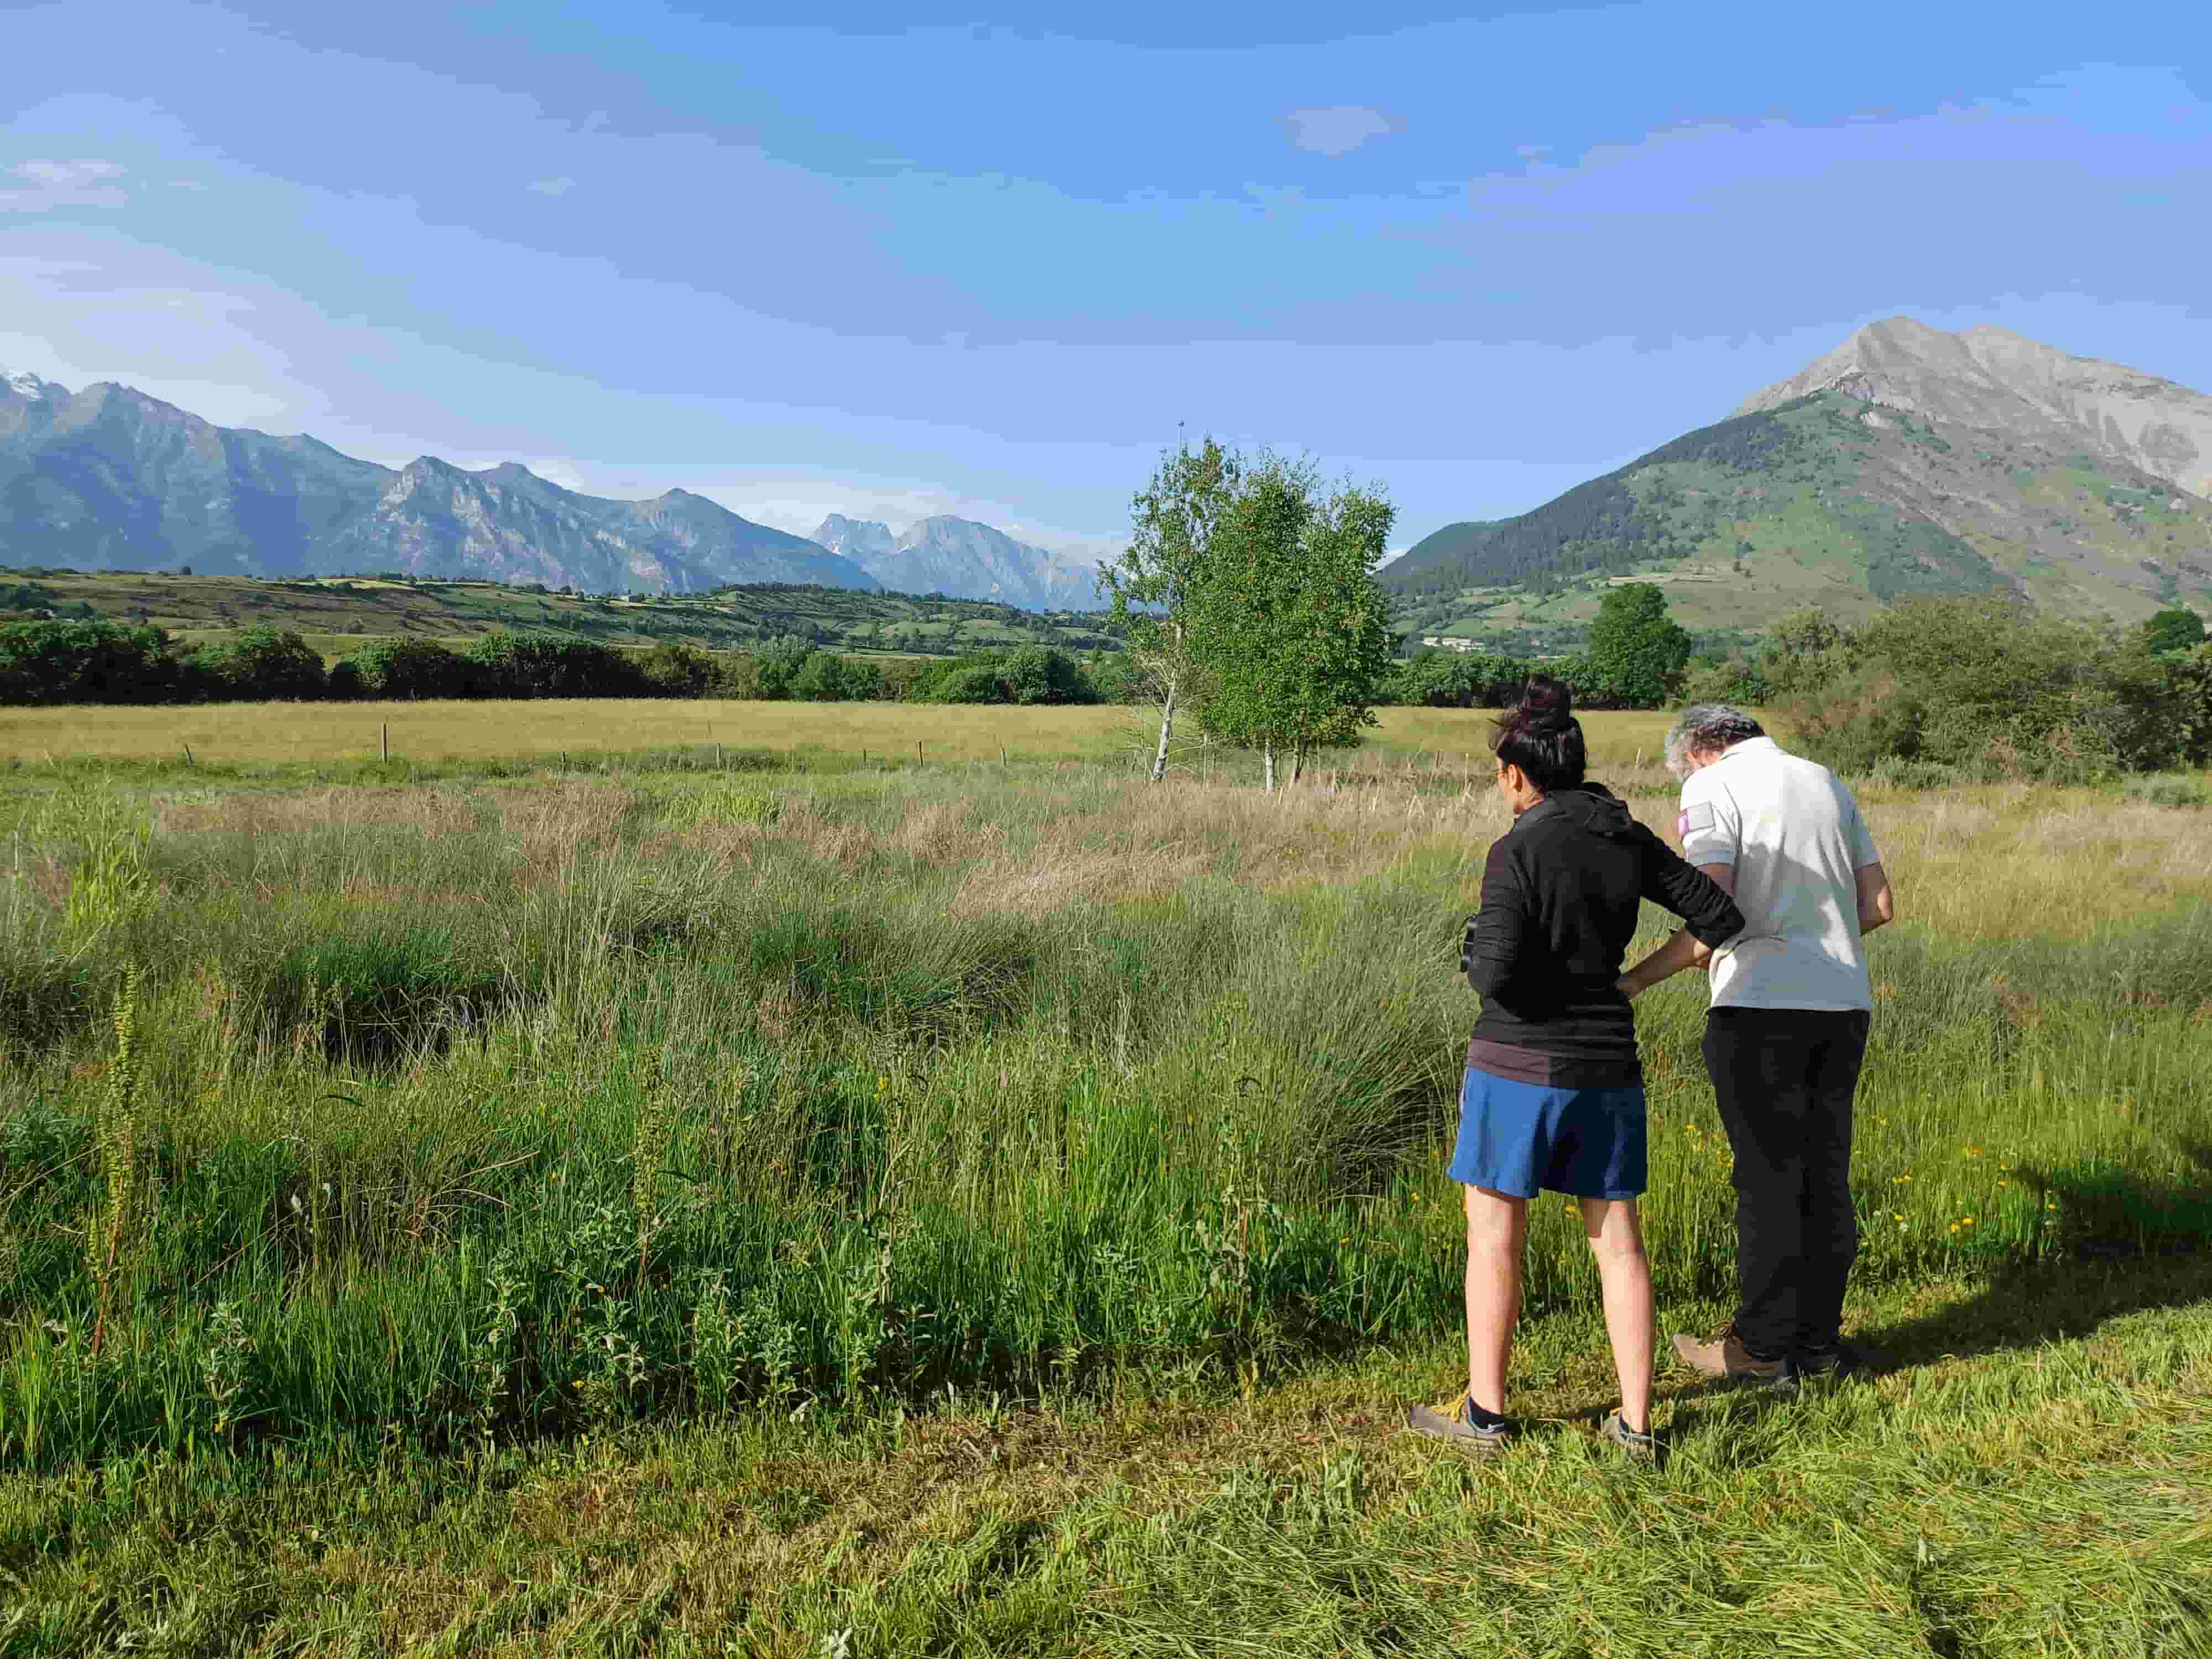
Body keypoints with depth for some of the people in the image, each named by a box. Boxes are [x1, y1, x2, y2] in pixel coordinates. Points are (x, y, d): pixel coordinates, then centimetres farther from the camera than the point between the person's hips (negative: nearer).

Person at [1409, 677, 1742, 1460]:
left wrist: (1476, 957, 2)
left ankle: (1486, 1411, 16)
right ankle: (1636, 1422, 17)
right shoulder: (1630, 841, 3)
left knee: (1493, 1233, 7)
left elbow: (1498, 974, -21)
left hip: (1521, 1063, -5)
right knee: (1617, 1238, 13)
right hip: (1607, 1066, 6)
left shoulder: (1519, 850, -14)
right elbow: (1721, 916, 8)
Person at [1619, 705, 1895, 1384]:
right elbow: (1880, 906, 15)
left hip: (1761, 1004, -6)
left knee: (1768, 1179, 2)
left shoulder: (1712, 787, -5)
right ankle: (1819, 1341, 22)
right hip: (1844, 1002, 6)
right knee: (1826, 1176, 13)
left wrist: (1633, 982, -10)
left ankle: (1763, 1346, 12)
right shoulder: (1826, 781, 15)